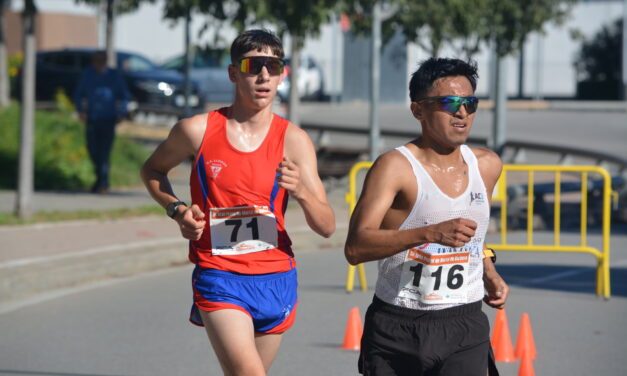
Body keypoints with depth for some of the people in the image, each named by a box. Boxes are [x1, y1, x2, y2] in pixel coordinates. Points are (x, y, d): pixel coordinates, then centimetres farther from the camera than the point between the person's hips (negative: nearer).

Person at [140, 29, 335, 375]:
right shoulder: (197, 131, -2)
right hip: (219, 278, -3)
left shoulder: (294, 141, 0)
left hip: (275, 280, 3)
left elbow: (327, 227, -2)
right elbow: (152, 170, 18)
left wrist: (301, 192, -23)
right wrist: (177, 210, 0)